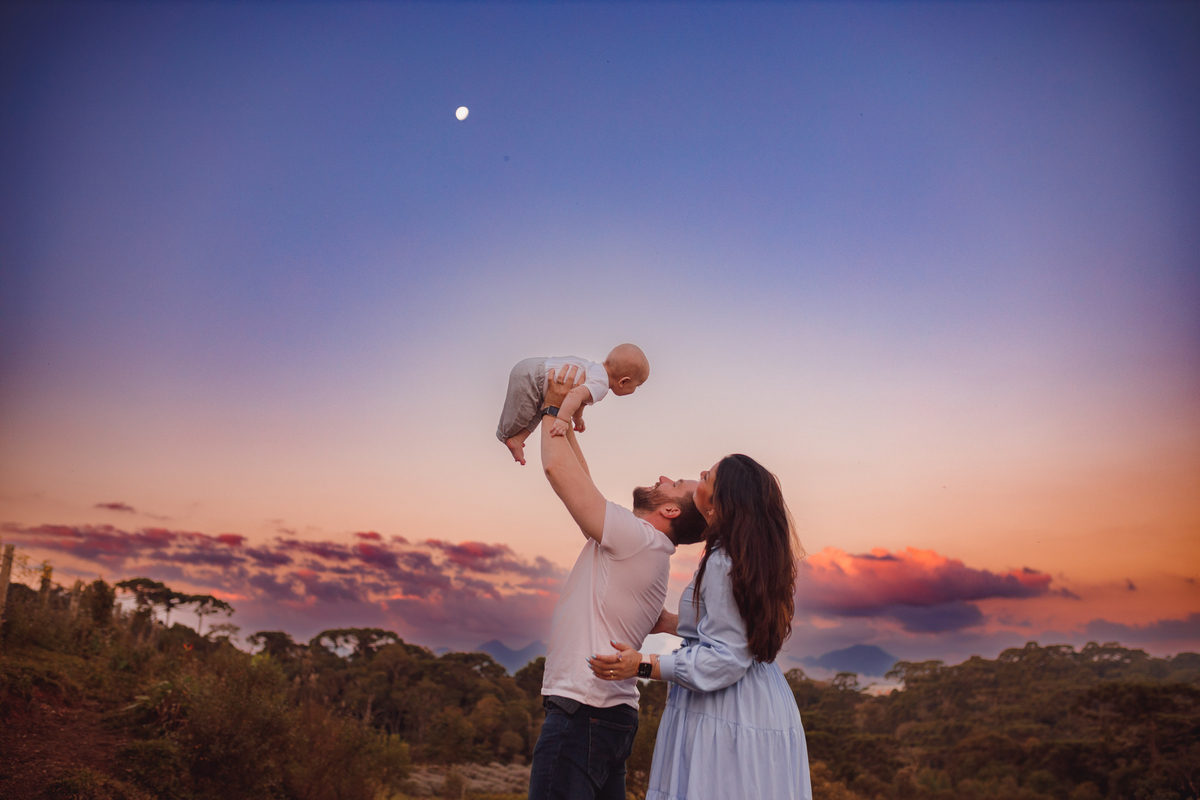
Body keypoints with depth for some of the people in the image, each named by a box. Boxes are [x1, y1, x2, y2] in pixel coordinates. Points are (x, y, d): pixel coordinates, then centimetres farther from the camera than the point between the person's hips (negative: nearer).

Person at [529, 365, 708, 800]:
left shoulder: (638, 538, -13)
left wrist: (554, 407, 1)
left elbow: (558, 469, -14)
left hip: (582, 714, -10)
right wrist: (565, 419, 23)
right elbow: (582, 483, 22)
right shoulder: (635, 547, 15)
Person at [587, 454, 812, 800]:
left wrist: (644, 665, -21)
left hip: (724, 716, -10)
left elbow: (725, 659, -21)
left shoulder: (723, 563, -21)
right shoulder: (758, 557, 8)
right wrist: (669, 622, 24)